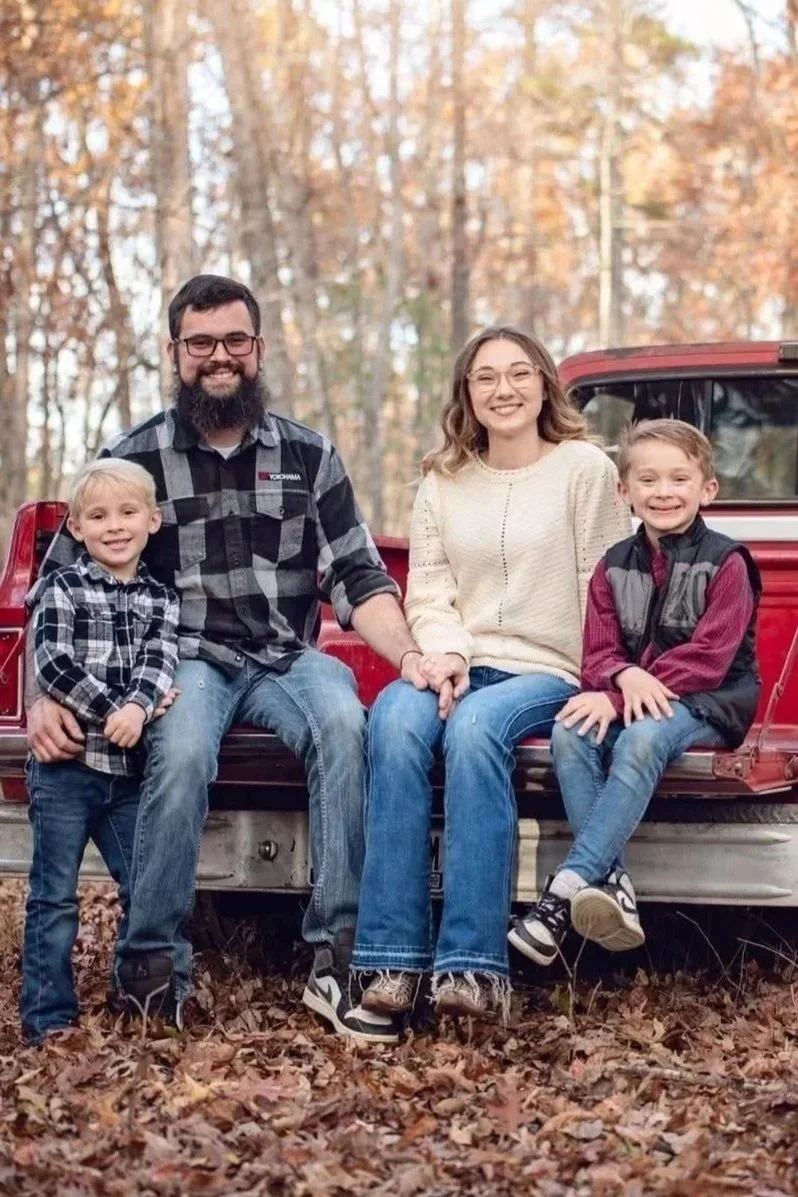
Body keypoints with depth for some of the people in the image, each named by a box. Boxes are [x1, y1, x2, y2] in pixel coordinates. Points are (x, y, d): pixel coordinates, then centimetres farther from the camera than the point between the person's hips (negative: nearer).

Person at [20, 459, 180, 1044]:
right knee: (55, 896, 1)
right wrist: (112, 713, -19)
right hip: (65, 765, -4)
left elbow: (159, 661, -6)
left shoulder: (161, 598, 10)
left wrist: (136, 708, -25)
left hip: (130, 771, 4)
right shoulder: (61, 589, -1)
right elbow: (53, 664, -12)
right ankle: (49, 1017, 7)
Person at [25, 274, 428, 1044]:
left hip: (286, 660, 2)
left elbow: (359, 578, 5)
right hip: (184, 660, -1)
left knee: (344, 723, -32)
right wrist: (47, 694, -12)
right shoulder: (134, 458, 5)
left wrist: (409, 655, -14)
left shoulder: (309, 455, 10)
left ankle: (339, 956, -28)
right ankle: (152, 966, -21)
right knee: (181, 753, -35)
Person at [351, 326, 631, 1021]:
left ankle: (475, 964, -37)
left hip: (550, 672, -3)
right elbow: (428, 590, 10)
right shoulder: (442, 482, 17)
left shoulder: (585, 468, 4)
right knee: (395, 721, -31)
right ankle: (392, 959, -34)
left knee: (474, 727, -36)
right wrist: (444, 651, -10)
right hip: (458, 668, 3)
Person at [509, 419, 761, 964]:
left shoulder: (725, 562, -5)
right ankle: (611, 882, -35)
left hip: (708, 703, -5)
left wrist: (620, 699, -21)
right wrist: (625, 677, -22)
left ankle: (567, 888, -41)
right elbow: (599, 650, 5)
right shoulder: (614, 567, 11)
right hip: (627, 699, 5)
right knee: (569, 733, -26)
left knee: (640, 740, -36)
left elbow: (710, 656, -15)